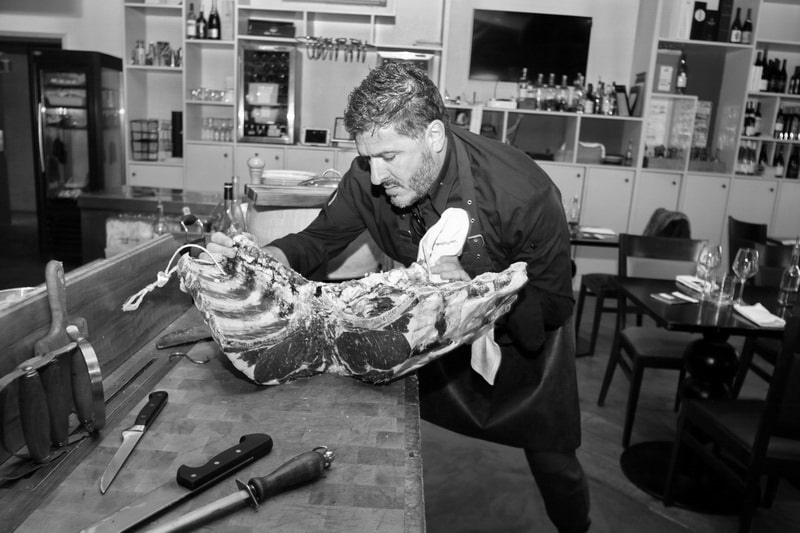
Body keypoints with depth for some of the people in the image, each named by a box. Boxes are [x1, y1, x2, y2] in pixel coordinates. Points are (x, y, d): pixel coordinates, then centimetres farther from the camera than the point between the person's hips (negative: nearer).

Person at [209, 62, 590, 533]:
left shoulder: (525, 194, -34)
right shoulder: (370, 178, -22)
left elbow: (553, 305, -25)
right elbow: (319, 241, -12)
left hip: (522, 331, -2)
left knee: (551, 459, 7)